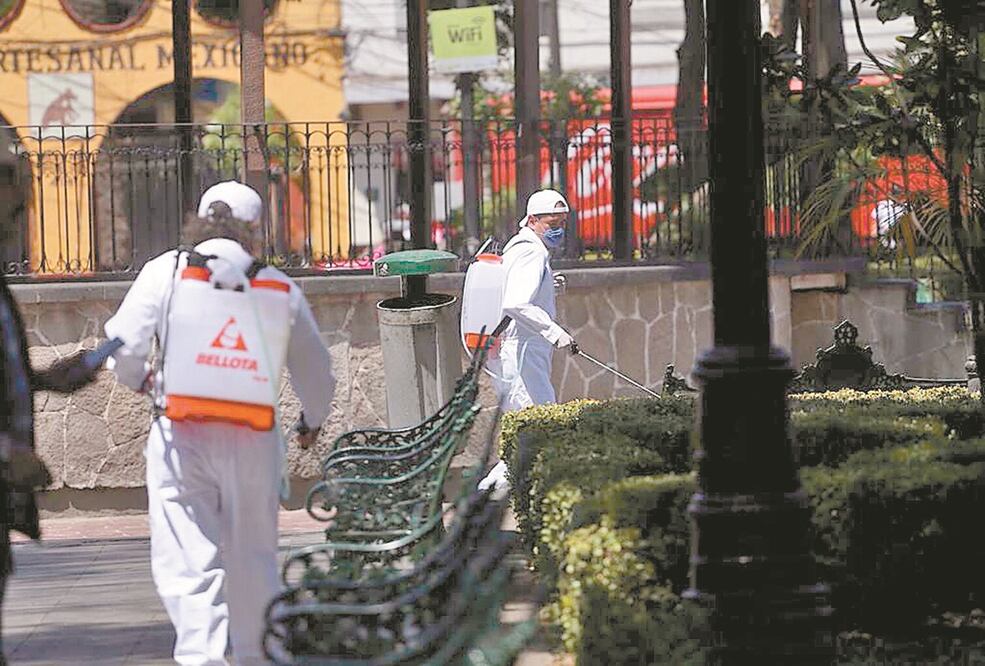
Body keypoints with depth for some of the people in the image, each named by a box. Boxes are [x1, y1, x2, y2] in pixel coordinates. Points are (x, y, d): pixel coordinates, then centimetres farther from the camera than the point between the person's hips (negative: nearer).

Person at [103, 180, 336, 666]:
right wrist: (312, 423, 34)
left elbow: (122, 348, -3)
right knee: (253, 558, 14)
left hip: (182, 436, -1)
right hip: (255, 442, 2)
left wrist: (140, 380, 20)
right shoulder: (281, 289, 6)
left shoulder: (166, 272, 2)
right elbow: (317, 375, 13)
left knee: (187, 559, -4)